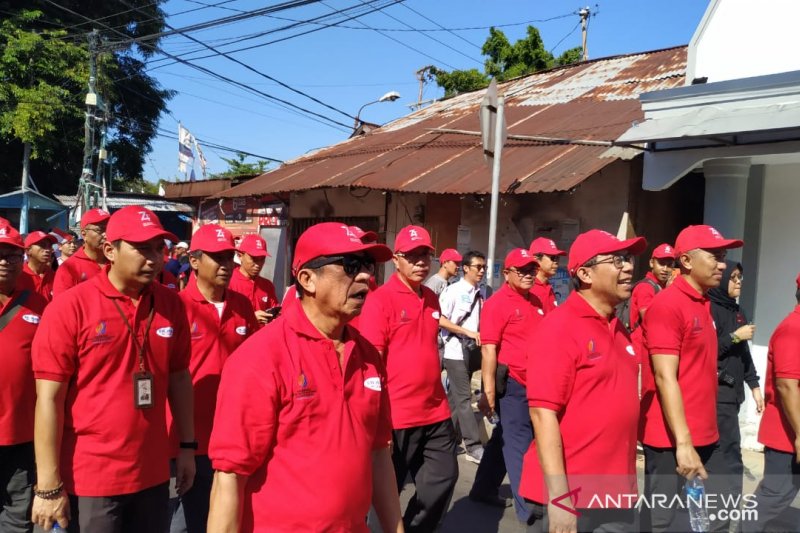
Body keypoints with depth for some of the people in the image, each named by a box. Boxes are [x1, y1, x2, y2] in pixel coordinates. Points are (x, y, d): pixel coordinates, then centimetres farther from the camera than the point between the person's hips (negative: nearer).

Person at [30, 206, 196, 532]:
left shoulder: (171, 305, 0)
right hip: (90, 480, -4)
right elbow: (49, 400, -12)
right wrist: (49, 485, -12)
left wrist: (187, 446, 9)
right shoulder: (70, 307, -12)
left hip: (153, 474, 4)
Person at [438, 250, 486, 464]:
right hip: (455, 352, -6)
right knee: (464, 398, -6)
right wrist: (468, 332, -18)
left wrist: (482, 337, -1)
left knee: (456, 398, 14)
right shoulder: (453, 290, -9)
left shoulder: (480, 294, 9)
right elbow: (440, 320, -14)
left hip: (471, 352, 7)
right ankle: (473, 447, -5)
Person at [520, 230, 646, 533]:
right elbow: (543, 414, -19)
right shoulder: (558, 328, -15)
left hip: (617, 495, 7)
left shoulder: (618, 331, 9)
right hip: (569, 498, -7)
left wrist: (626, 479, 16)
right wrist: (558, 496, -22)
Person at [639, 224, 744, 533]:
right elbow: (665, 378, -20)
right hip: (672, 442, -9)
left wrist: (699, 437, 16)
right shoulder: (668, 305, -15)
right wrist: (682, 442, -23)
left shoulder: (702, 304, 12)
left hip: (706, 439, 9)